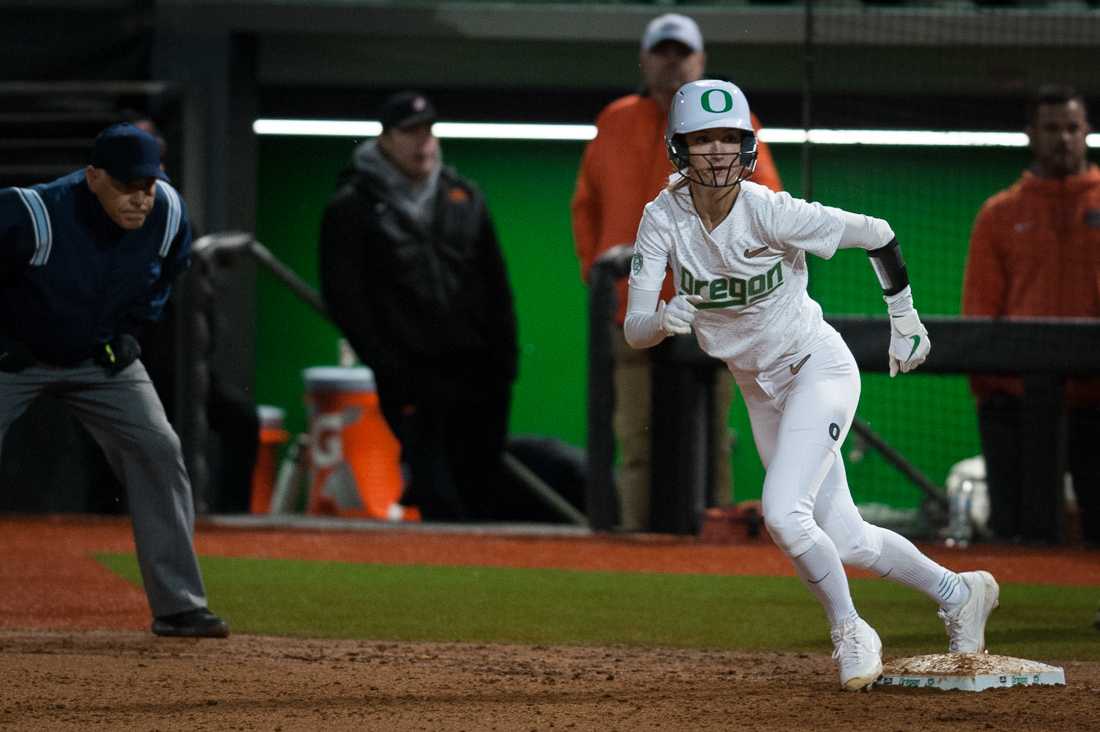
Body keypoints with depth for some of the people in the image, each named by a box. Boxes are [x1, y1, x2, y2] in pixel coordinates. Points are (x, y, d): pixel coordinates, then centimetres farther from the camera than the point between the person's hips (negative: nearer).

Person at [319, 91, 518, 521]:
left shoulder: (464, 199, 16)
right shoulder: (352, 208, 3)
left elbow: (496, 288, 18)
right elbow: (344, 298, -2)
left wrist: (503, 358, 7)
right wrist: (390, 368, -9)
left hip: (476, 371, 4)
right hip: (412, 379, -4)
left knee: (483, 494, 2)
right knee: (440, 501, -14)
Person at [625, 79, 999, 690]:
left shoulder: (773, 213, -25)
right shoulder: (665, 217, -15)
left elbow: (876, 234, -13)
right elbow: (635, 332, -19)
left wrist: (905, 318, -5)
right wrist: (666, 320, -41)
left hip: (819, 370, -5)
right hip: (761, 391, 5)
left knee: (783, 512, -23)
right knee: (843, 540, 11)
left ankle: (850, 632, -1)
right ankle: (958, 593, 32)